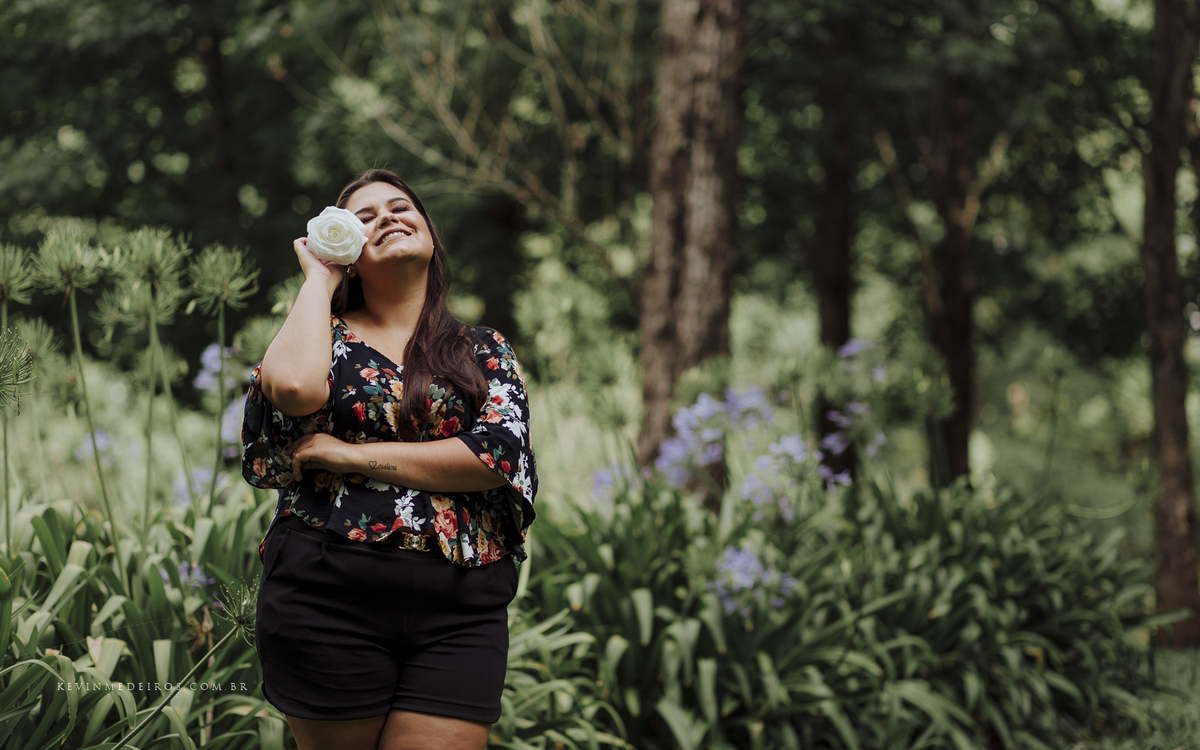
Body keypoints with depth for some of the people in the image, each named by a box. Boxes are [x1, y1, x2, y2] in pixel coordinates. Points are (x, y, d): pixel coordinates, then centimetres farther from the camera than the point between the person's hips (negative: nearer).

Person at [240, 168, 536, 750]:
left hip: (459, 613, 1)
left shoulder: (486, 351, 13)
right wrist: (319, 278, 2)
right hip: (327, 594, 0)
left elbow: (501, 455, -6)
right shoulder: (325, 335, 11)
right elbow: (292, 387, -15)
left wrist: (350, 455, -7)